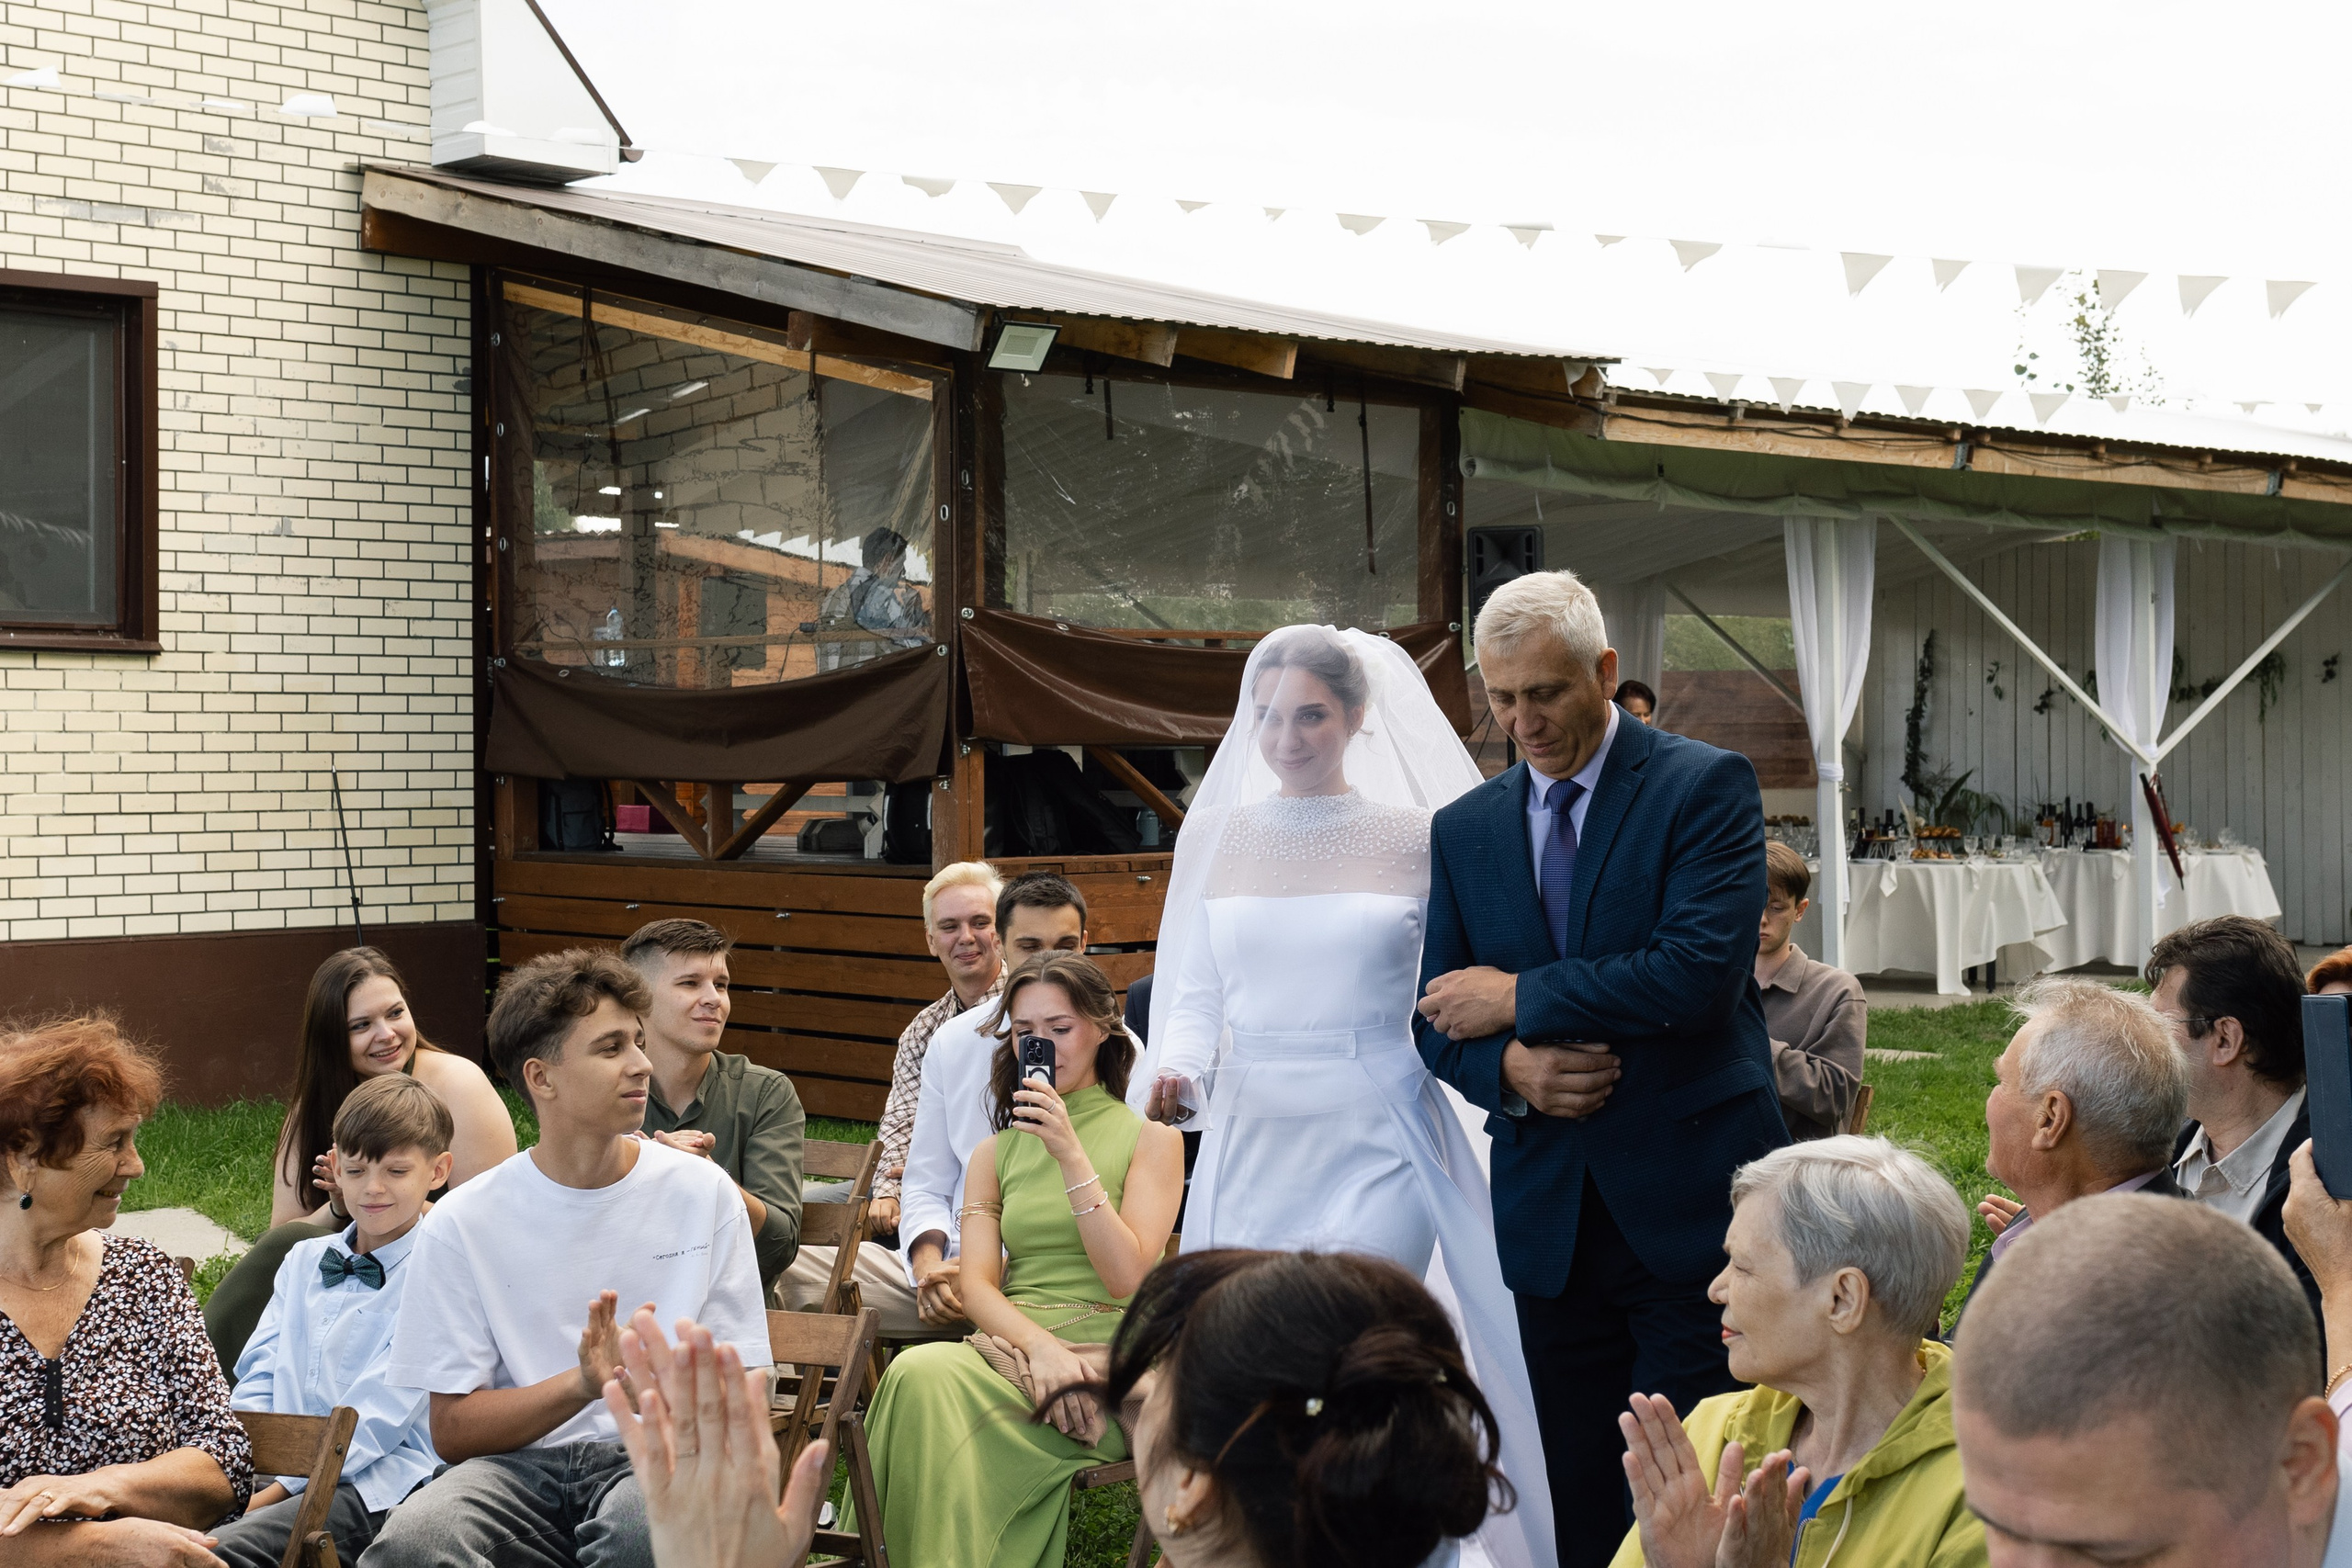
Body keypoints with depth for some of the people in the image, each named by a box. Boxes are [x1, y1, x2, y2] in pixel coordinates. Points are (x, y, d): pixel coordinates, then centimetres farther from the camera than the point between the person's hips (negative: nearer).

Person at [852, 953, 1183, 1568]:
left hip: (1108, 1355, -4)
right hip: (1012, 1345, 4)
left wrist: (1070, 1155, -13)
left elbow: (1126, 1276, -6)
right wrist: (1041, 1345, -14)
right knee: (921, 1372, -33)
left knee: (929, 1382, -31)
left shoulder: (1151, 1141, 7)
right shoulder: (995, 1153, 19)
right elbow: (977, 1285, 6)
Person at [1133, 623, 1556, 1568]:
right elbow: (1194, 993, 10)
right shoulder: (1214, 836, 7)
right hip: (1252, 1141, 3)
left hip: (1376, 1144, -3)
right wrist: (1174, 1070, -7)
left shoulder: (1418, 840, 1)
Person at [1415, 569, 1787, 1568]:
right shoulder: (1463, 830, 11)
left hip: (1689, 1204, -4)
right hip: (1547, 1213, 4)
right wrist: (1510, 1067, -12)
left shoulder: (1707, 787, -4)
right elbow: (1437, 1019, 11)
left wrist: (1519, 998, -10)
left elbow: (1702, 972, -17)